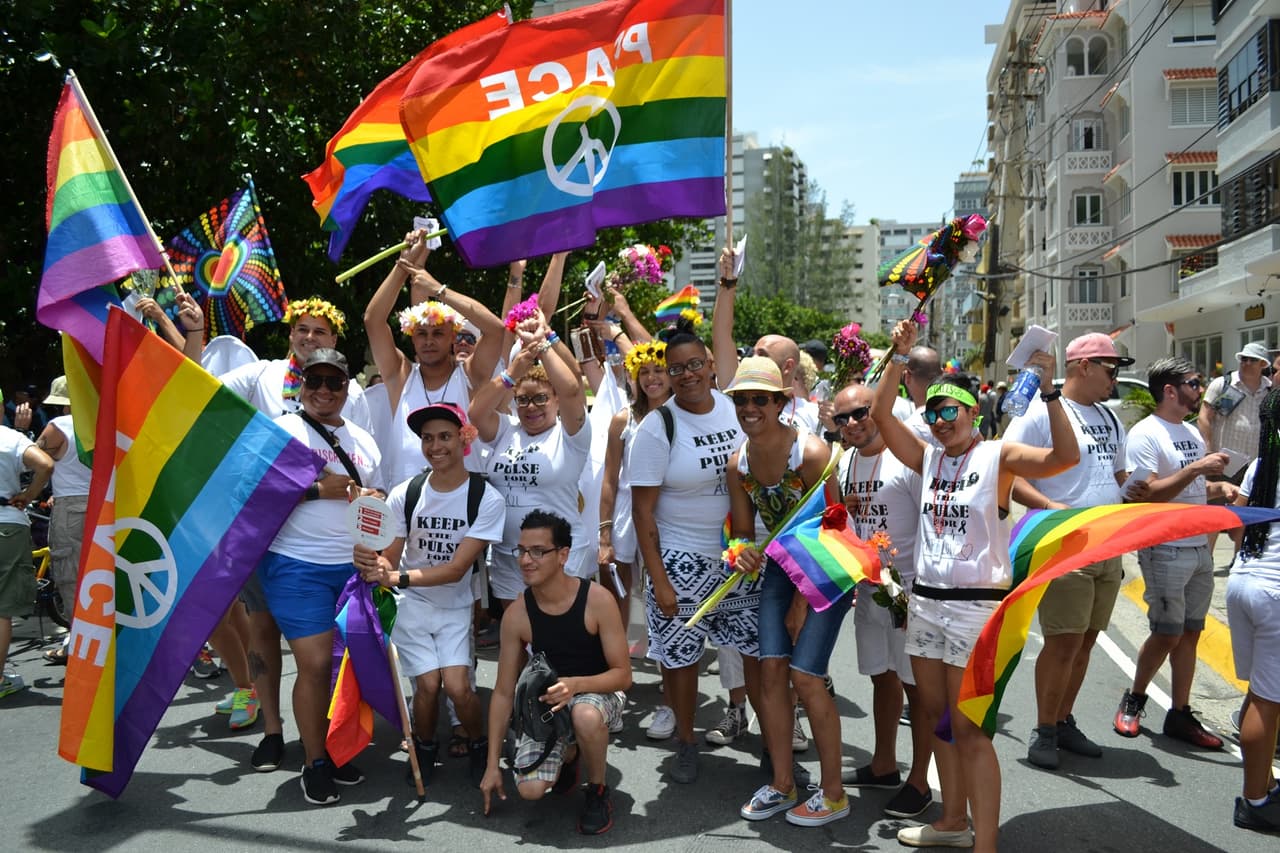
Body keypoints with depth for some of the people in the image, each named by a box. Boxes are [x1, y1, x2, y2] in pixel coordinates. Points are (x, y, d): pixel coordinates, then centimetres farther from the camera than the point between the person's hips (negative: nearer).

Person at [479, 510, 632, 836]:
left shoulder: (597, 600, -22)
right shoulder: (516, 614, -14)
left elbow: (622, 674, -16)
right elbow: (503, 692, -5)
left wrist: (575, 684, -36)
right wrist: (492, 765, -5)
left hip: (597, 692, -2)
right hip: (548, 702, 3)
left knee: (585, 717, -39)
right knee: (530, 790, -18)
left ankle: (598, 791, -6)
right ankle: (568, 753, 19)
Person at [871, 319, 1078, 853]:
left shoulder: (998, 456, -6)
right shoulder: (928, 458, 9)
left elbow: (1066, 456, -21)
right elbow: (881, 413, 0)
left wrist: (1049, 392, -26)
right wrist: (900, 356, -6)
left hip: (976, 605, -6)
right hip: (925, 601, 6)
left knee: (969, 728, -6)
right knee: (934, 715, 15)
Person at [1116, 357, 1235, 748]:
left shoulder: (1192, 432, 12)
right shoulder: (1145, 434, -13)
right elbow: (1147, 495, -21)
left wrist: (1219, 487, 2)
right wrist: (1196, 469, -25)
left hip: (1200, 547, 8)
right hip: (1165, 550, -8)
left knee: (1190, 632, 10)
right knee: (1168, 633, -2)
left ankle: (1180, 715, 18)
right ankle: (1133, 700, 20)